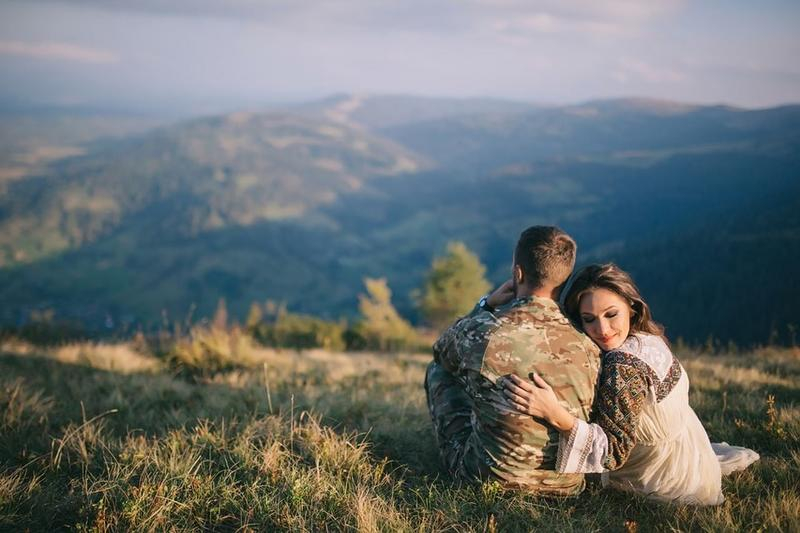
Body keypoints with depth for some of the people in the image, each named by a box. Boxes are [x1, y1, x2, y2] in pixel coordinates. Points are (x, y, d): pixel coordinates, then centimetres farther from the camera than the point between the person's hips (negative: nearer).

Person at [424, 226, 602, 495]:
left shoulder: (479, 331, -21)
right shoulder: (588, 350, -15)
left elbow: (441, 350, 6)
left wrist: (487, 304, 6)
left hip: (489, 479, -3)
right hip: (564, 487, 3)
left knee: (438, 370, 19)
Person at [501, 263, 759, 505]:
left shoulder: (624, 364, -31)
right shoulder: (650, 339, -6)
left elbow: (615, 453, -31)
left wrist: (555, 414, -43)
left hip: (672, 487, -7)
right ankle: (715, 457, 31)